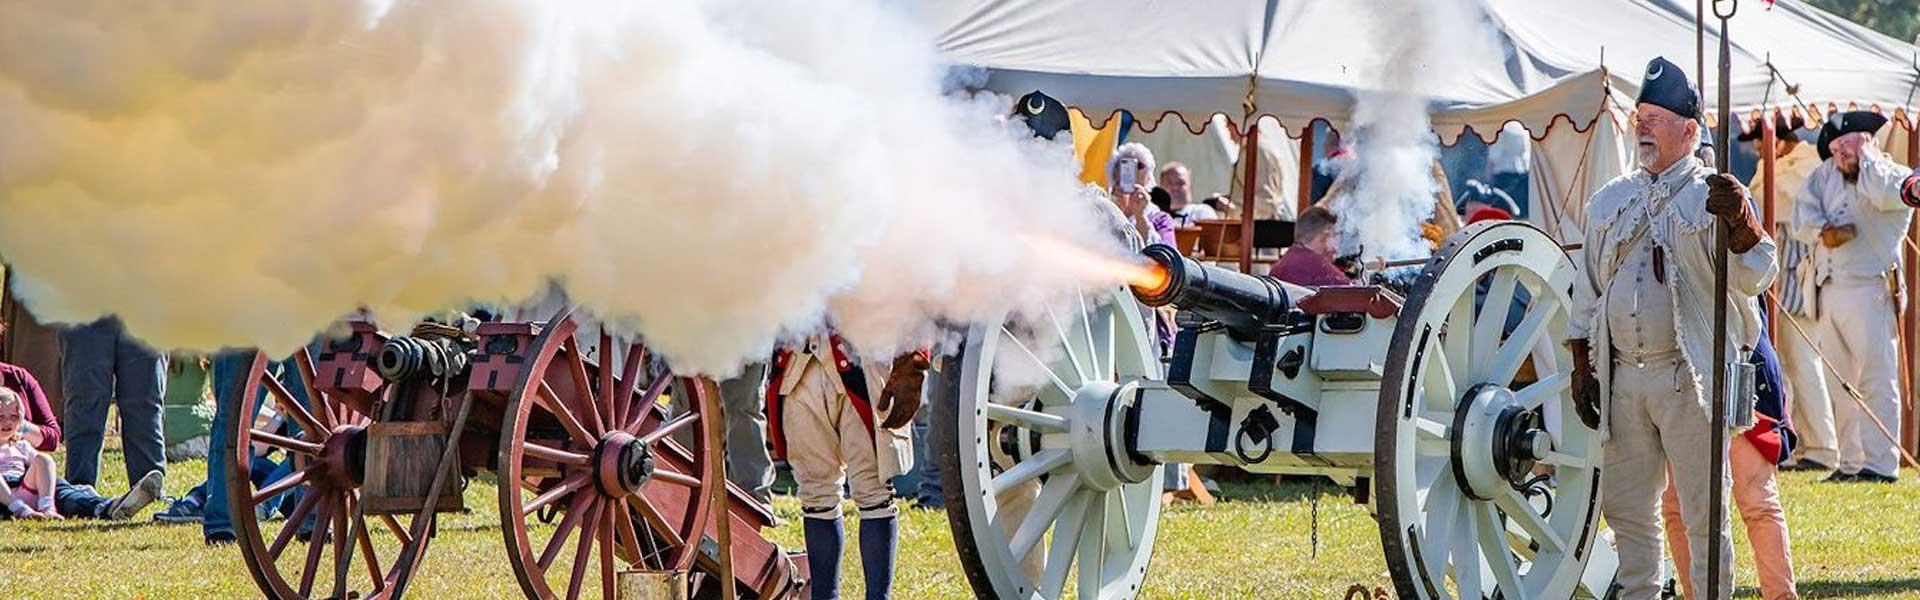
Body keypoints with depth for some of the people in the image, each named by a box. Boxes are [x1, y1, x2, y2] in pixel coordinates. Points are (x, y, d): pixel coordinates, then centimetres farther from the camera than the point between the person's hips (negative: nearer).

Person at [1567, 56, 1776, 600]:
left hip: (1688, 377, -5)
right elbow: (1587, 291, 19)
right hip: (1622, 378, 5)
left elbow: (1753, 277, -14)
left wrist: (1741, 221, -33)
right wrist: (1581, 367, 12)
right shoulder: (1609, 202, 15)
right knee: (1626, 508, 9)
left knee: (1703, 513, -4)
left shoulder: (1713, 197, -1)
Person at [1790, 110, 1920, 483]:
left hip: (1869, 290, -7)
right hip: (1829, 292, 7)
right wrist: (1823, 231, -9)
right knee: (1840, 383, 7)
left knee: (1876, 379, -9)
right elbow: (1802, 214, 11)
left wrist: (1866, 152, -8)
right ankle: (1850, 463, 11)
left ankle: (1881, 464, -11)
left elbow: (1887, 193, -23)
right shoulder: (1826, 175, 18)